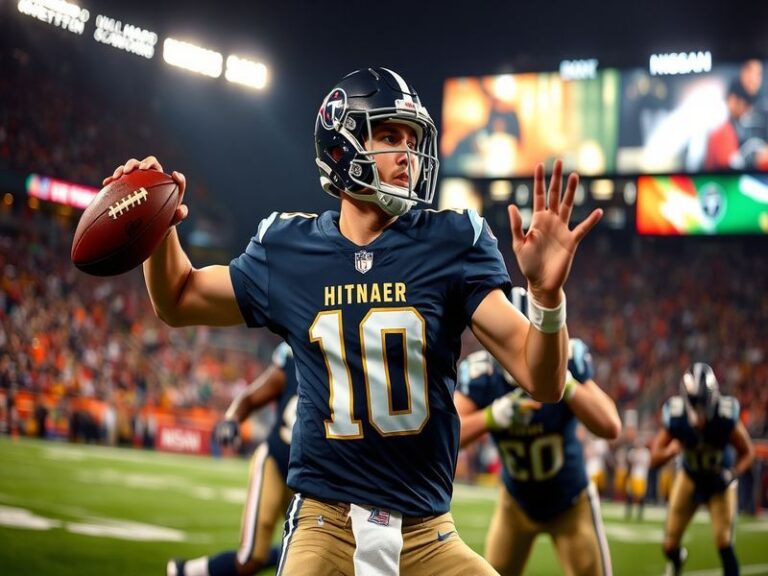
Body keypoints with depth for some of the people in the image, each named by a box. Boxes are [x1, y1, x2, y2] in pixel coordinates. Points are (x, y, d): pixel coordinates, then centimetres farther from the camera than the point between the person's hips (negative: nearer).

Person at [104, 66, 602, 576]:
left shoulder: (451, 243, -4)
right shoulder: (290, 249, 2)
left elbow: (543, 381, -8)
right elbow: (178, 301, 19)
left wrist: (547, 293, -27)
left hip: (427, 533, 0)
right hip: (326, 522, 0)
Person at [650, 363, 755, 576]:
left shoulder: (725, 417, -31)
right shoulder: (676, 417, -27)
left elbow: (748, 452, -15)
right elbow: (655, 458, -18)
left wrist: (732, 474, -31)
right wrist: (672, 449, -37)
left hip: (719, 480, -2)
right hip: (690, 477, 2)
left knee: (724, 543, -12)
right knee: (671, 543, 6)